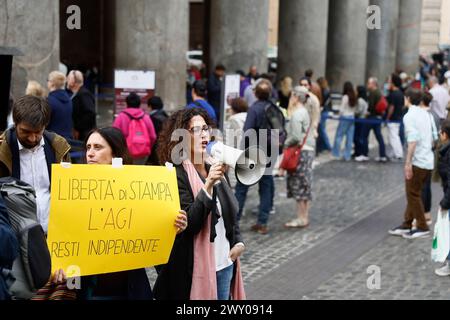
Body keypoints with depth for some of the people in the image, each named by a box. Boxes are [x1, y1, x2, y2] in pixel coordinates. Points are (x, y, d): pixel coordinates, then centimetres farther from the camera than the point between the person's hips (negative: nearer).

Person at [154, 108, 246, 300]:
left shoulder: (216, 171, 11)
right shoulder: (177, 175, -11)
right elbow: (188, 223, -19)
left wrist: (238, 241, 5)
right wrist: (208, 185, -27)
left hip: (225, 264, 7)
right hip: (195, 268, -7)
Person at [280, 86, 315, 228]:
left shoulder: (297, 114, -14)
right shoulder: (304, 112, 16)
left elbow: (296, 136, -21)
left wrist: (285, 144, -5)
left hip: (301, 151, -10)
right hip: (308, 150, 10)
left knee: (300, 186, -4)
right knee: (304, 186, 11)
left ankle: (302, 218, 1)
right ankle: (304, 217, 15)